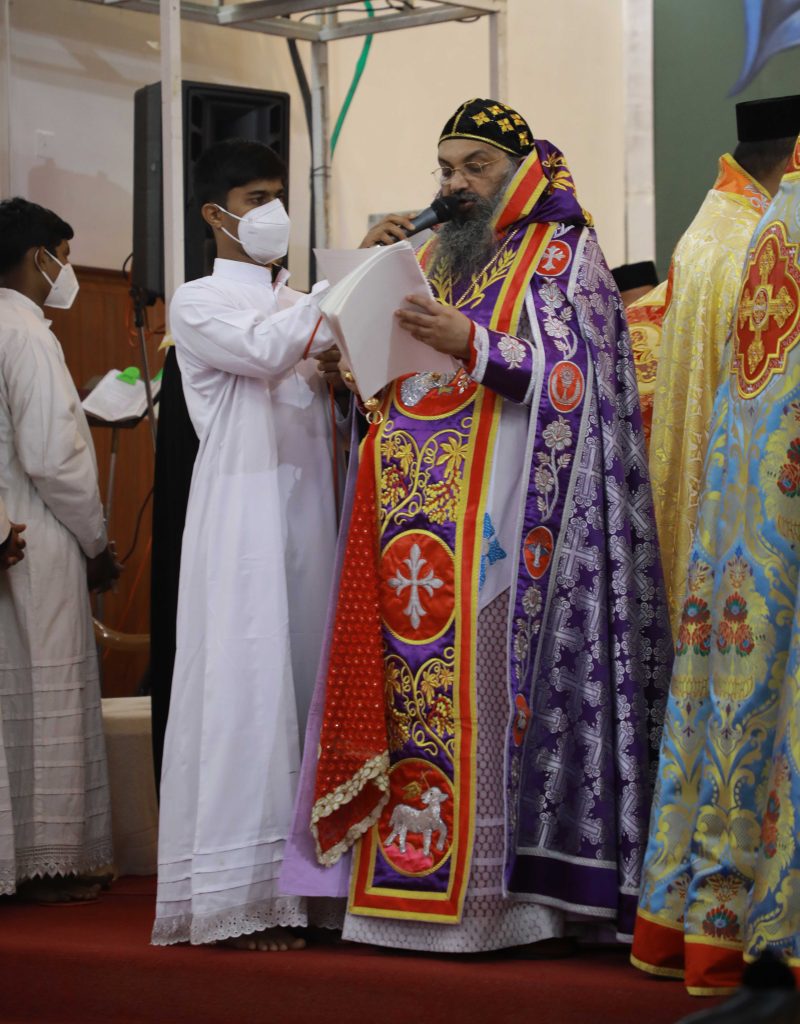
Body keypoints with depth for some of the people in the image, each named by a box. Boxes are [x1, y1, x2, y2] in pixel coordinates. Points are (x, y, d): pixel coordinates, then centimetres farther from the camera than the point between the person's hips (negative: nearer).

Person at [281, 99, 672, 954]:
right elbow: (383, 381, 23)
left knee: (480, 685, -10)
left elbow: (574, 377, -8)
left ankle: (486, 888, -8)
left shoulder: (558, 254, 3)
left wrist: (472, 345, -20)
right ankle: (405, 868, 2)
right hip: (414, 517, 6)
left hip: (490, 519, -6)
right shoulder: (432, 259, 22)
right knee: (409, 681, 1)